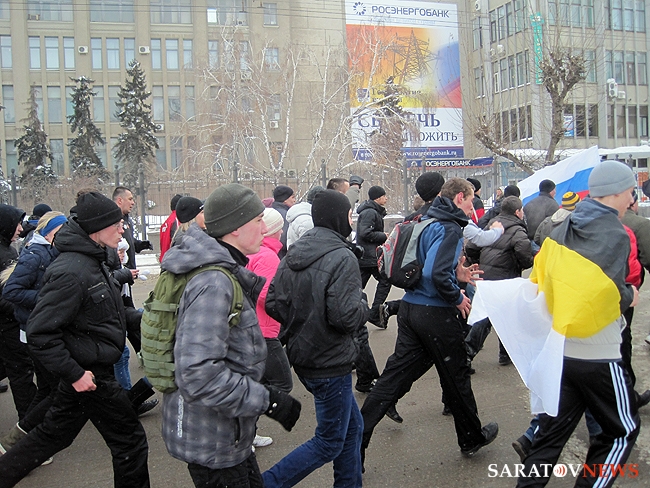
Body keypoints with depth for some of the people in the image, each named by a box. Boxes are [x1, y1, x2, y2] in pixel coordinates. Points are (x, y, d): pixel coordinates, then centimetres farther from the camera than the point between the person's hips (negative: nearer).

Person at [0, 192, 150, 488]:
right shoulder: (70, 272, -25)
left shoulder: (93, 261, 6)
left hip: (92, 368, 10)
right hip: (91, 375, -10)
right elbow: (40, 332, -25)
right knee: (130, 442, 5)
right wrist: (74, 374, -23)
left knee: (53, 434, 24)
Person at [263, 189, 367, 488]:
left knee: (351, 426, 22)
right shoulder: (342, 257, -19)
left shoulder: (292, 255, 4)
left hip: (302, 357, 8)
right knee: (329, 443, 8)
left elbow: (273, 304, 2)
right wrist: (362, 304, -6)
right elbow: (345, 316, -26)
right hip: (330, 363, -8)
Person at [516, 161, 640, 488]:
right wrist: (630, 297, 0)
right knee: (623, 430, 13)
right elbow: (613, 296, -19)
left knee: (552, 429, 15)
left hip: (557, 348, 7)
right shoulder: (615, 235, -15)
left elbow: (540, 277, 8)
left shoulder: (563, 229, 7)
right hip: (597, 355, -7)